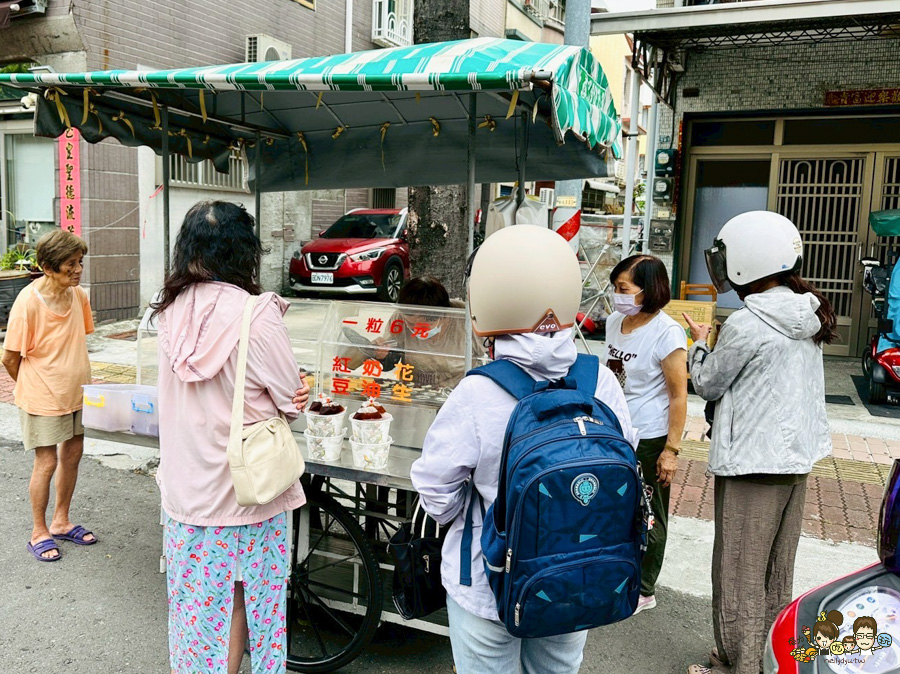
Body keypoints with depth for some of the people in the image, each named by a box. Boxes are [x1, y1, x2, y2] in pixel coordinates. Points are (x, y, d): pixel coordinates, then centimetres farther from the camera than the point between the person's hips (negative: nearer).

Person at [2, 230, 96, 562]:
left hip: (76, 392, 6)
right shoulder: (28, 302, -21)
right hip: (43, 397, -6)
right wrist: (35, 388, 0)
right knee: (47, 462, 4)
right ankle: (39, 533, 23)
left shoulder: (79, 295, -4)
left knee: (73, 453, 15)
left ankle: (60, 521, 34)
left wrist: (76, 381, 8)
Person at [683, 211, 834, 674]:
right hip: (797, 456, 9)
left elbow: (707, 384, -6)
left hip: (752, 462, -9)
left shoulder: (745, 325, -20)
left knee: (741, 574, 5)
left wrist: (698, 344, 10)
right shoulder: (809, 314, 4)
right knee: (776, 574, 20)